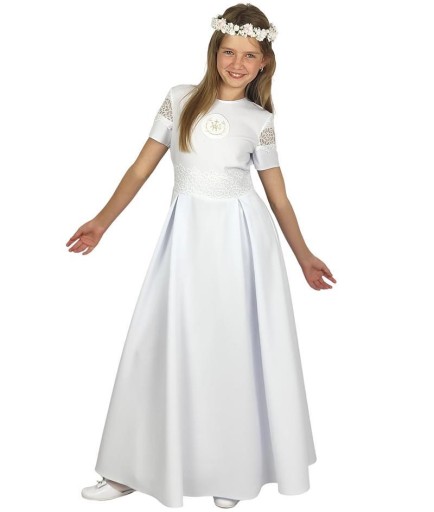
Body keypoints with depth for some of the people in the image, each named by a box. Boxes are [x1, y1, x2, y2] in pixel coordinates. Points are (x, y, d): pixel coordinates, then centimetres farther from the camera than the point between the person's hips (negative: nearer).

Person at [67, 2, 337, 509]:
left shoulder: (259, 121, 3)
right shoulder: (180, 99, 4)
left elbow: (279, 197, 7)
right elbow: (142, 168, 5)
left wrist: (304, 255, 4)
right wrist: (103, 220, -2)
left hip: (241, 238, 0)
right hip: (186, 235, 1)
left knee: (237, 349, 5)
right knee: (162, 344, 4)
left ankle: (231, 468, 24)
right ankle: (132, 468, 19)